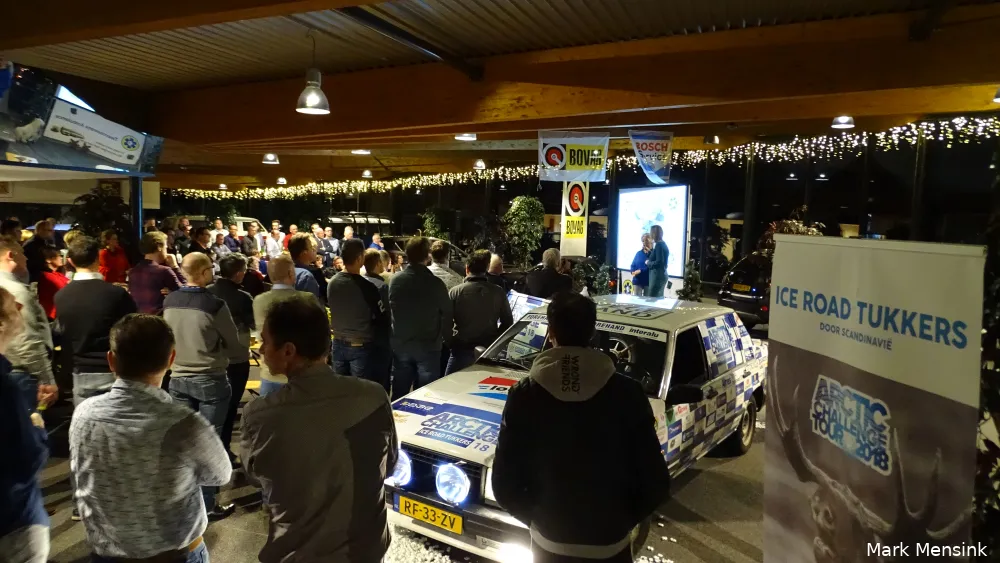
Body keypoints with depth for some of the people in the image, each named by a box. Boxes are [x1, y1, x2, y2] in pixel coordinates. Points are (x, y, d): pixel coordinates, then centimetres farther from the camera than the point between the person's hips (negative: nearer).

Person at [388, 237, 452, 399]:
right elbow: (447, 314, -6)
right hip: (428, 346, -4)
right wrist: (446, 338, 9)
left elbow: (389, 310, 7)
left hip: (400, 345, 4)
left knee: (399, 395, 14)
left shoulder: (394, 280, -2)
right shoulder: (435, 283, -13)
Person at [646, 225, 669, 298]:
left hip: (657, 275, -10)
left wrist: (648, 263, -8)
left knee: (653, 298, -8)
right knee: (659, 298, 11)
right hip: (661, 274, 10)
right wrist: (650, 251, 25)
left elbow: (659, 262, -21)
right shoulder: (663, 244, 13)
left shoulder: (659, 245, -15)